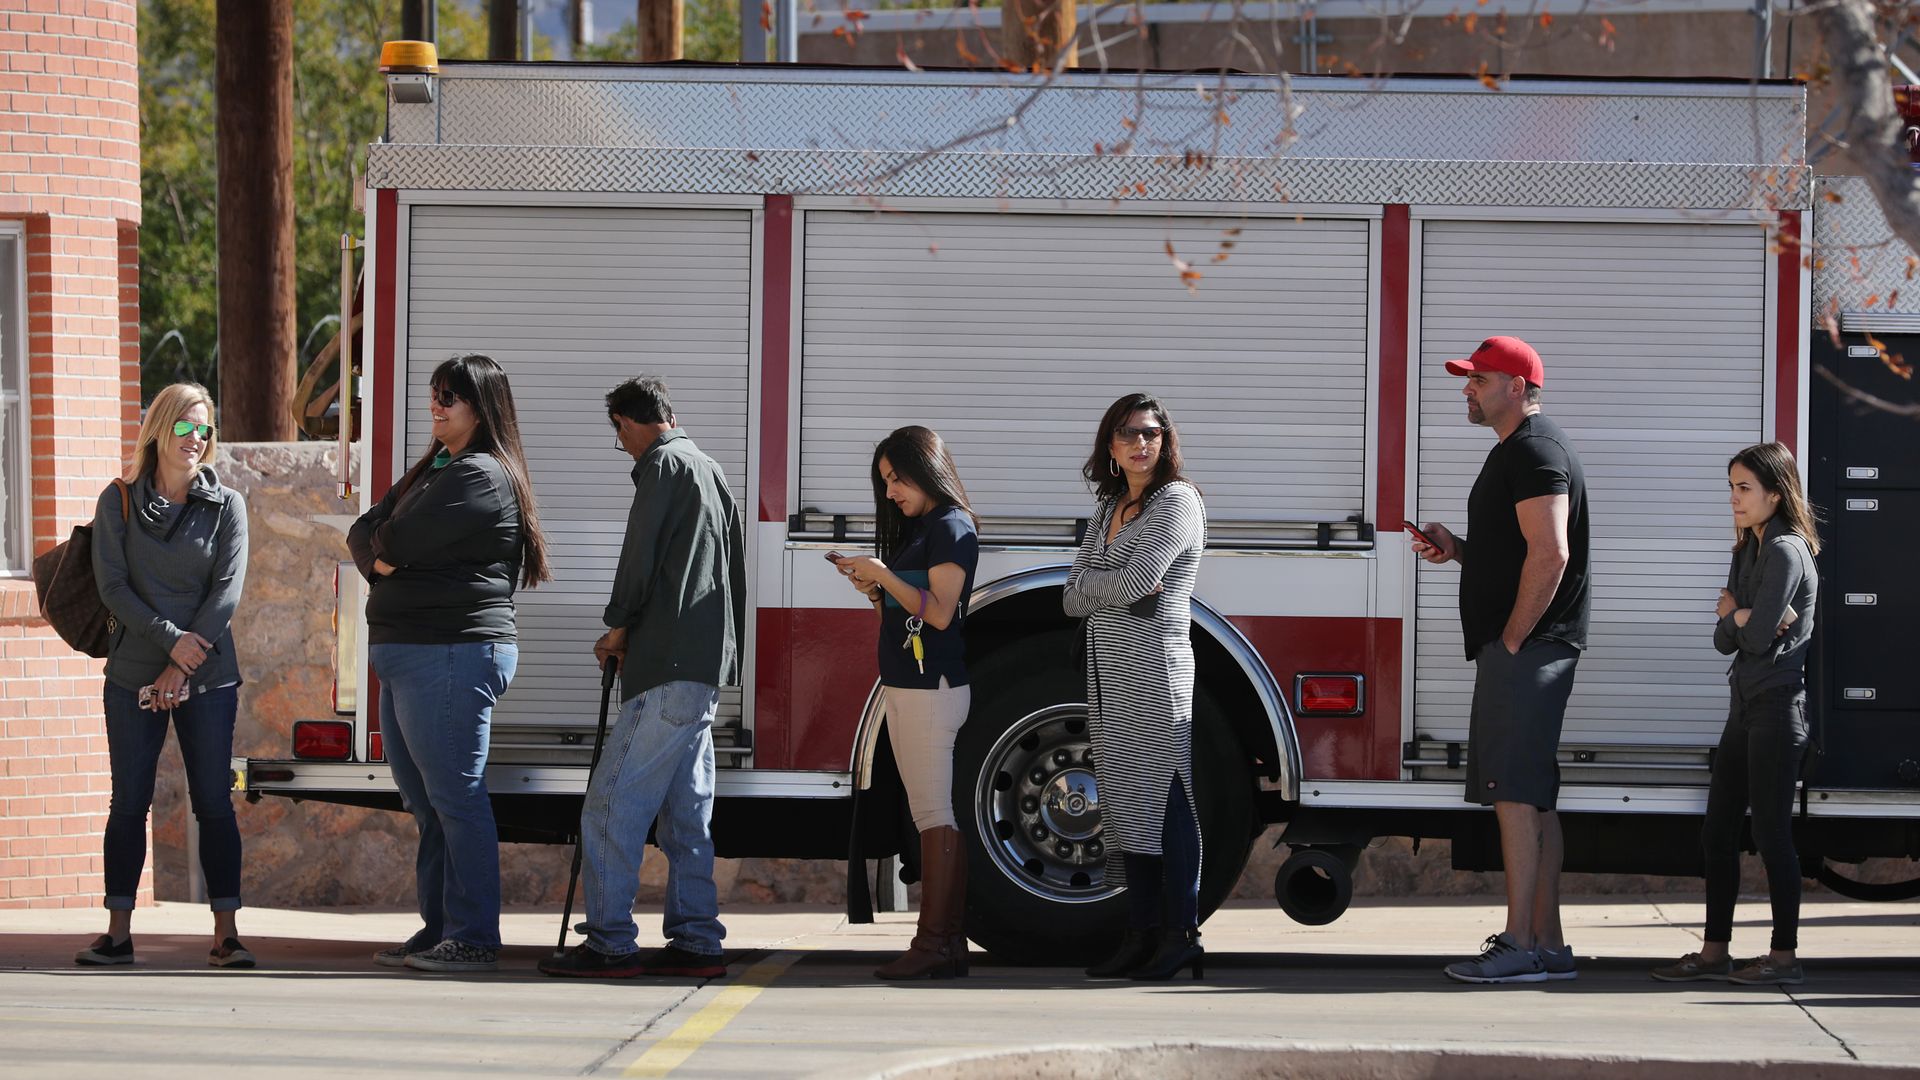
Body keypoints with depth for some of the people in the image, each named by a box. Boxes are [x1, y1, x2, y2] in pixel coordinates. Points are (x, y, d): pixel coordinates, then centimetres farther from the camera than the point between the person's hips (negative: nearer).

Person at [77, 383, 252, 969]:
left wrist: (181, 670, -11)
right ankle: (118, 933, 5)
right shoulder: (118, 502, 4)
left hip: (208, 678, 0)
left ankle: (225, 933, 0)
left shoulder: (226, 505, 3)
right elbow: (112, 586, -4)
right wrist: (171, 639, -15)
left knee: (214, 804, -2)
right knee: (129, 804, 1)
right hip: (133, 675, 0)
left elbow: (226, 591, -4)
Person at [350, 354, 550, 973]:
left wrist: (384, 546, 7)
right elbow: (364, 535, 16)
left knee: (455, 799, -9)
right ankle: (437, 929, 18)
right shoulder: (432, 470, 21)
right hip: (404, 656, 10)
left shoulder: (482, 476, -11)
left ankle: (473, 939, -8)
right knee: (424, 801, 12)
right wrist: (380, 559, -5)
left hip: (452, 653, -10)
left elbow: (398, 541, -16)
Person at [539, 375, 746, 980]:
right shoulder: (709, 471, 22)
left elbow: (642, 553, -13)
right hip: (709, 661, 10)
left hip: (669, 669, -10)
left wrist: (620, 627, 2)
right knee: (684, 811, 11)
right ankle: (696, 943, 10)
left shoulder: (663, 465, -6)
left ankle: (610, 944, -14)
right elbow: (734, 571, 25)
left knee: (612, 806, -10)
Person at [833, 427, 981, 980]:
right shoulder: (918, 529, 21)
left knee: (934, 812, -12)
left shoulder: (952, 528, -7)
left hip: (932, 687, -10)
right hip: (903, 686, 10)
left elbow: (939, 612, -15)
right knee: (932, 813, 7)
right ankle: (949, 940, 6)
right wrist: (872, 588, 5)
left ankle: (935, 943, -15)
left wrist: (883, 575, -12)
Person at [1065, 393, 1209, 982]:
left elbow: (1136, 581, -18)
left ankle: (1182, 933, -9)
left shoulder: (1177, 502, -6)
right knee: (1124, 798, 6)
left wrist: (1094, 585, 0)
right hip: (1108, 671, 8)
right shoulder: (1108, 509, 17)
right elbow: (1075, 596, 9)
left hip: (1156, 671, -8)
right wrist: (1122, 586, -8)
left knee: (1162, 795, -10)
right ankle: (1142, 934, 8)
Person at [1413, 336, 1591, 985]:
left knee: (1515, 791, -13)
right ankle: (1547, 944, 12)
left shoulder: (1535, 451, -13)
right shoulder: (1521, 450, 21)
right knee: (1531, 797, 10)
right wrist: (1457, 549, 13)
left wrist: (1512, 639, -19)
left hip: (1525, 647, -11)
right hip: (1523, 648, 11)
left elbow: (1550, 554, -22)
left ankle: (1520, 946, -15)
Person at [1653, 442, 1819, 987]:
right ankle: (1714, 951, 11)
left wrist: (1733, 613, 1)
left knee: (1771, 830, -6)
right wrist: (1739, 618, -11)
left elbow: (1756, 636, -19)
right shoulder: (1749, 552, 16)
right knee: (1718, 831, 7)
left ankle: (1784, 956, -2)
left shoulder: (1786, 553, -12)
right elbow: (1725, 639, 10)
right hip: (1747, 704, 9)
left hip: (1779, 703, -9)